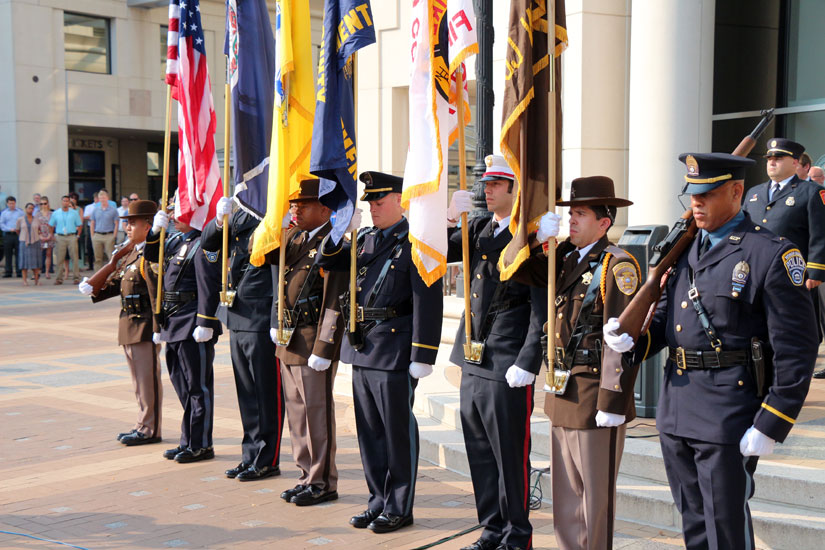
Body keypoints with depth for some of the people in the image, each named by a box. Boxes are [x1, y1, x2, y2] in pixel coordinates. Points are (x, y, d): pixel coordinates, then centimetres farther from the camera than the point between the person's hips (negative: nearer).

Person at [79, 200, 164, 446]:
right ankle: (144, 425, 25)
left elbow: (158, 294, -20)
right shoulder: (132, 254, 16)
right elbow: (117, 283, 17)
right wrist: (93, 289, 1)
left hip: (146, 328, -10)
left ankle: (149, 429, 5)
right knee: (139, 378, 16)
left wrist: (158, 328, -23)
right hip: (130, 327, 10)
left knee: (148, 378, -2)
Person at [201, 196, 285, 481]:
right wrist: (220, 219, -6)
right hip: (237, 318, 8)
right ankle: (251, 455, 26)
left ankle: (267, 460, 12)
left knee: (267, 393, 2)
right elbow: (208, 243, 10)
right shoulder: (240, 215, 12)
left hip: (262, 319, -8)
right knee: (247, 393, 15)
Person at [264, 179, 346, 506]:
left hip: (315, 340, -8)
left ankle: (323, 483, 11)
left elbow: (334, 302, -17)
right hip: (288, 340, 8)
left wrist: (322, 349, -20)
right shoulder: (295, 238, 12)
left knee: (317, 413, 0)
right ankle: (307, 477, 24)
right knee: (297, 412, 14)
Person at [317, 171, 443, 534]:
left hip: (394, 348, -7)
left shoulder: (415, 241, -9)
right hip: (362, 346, 8)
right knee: (369, 430, 13)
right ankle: (379, 500, 25)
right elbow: (328, 262, 20)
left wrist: (422, 356, -17)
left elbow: (428, 302, -14)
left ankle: (399, 507, 13)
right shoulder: (366, 239, 13)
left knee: (398, 431, 2)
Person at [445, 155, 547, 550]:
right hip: (473, 361, 8)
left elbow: (543, 308, -14)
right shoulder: (480, 228, 11)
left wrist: (527, 364, -18)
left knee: (510, 454, 3)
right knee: (480, 451, 15)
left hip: (508, 366, -8)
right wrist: (450, 219, -3)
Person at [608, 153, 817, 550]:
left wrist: (770, 425, -15)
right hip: (675, 410, 7)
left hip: (728, 414, -7)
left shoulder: (772, 254, -10)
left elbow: (796, 350, -12)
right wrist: (631, 340, -2)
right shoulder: (685, 249, 12)